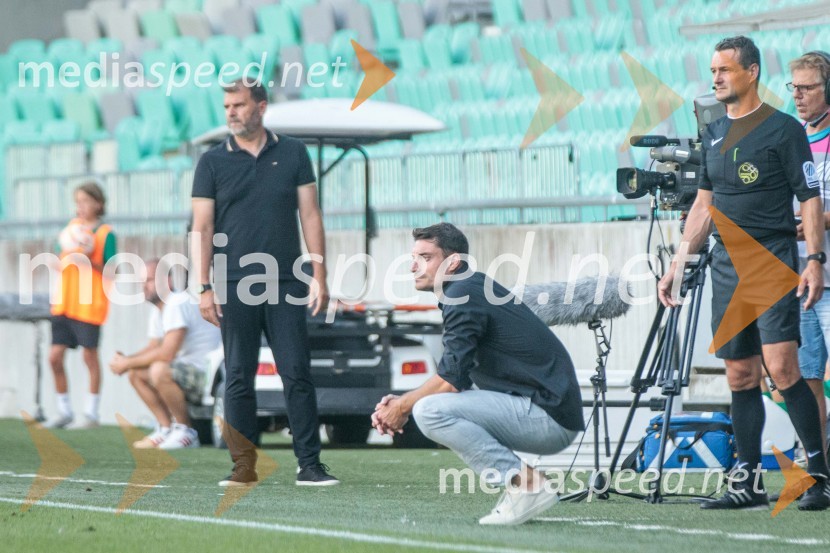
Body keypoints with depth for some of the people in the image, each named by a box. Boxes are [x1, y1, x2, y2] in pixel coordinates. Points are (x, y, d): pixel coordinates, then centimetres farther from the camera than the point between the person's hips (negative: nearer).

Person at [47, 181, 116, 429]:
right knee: (55, 357, 2)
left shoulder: (105, 234, -5)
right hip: (64, 303, 5)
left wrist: (91, 262, -21)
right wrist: (64, 257, -5)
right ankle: (64, 411, 14)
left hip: (90, 304, -5)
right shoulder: (72, 226, 11)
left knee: (90, 355, 0)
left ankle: (91, 413, 9)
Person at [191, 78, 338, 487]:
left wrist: (319, 275, 1)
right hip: (234, 289, 0)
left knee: (297, 375, -3)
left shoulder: (292, 154, 8)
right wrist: (205, 288, -5)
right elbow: (202, 228, 3)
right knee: (238, 378, 2)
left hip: (285, 285, 0)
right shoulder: (213, 162, 6)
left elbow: (310, 215, 8)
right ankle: (243, 465, 6)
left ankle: (309, 465, -2)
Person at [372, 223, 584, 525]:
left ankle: (527, 483, -15)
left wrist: (403, 406, -1)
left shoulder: (463, 295, -12)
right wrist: (403, 401, 11)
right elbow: (456, 376, 22)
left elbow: (451, 380, -16)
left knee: (431, 411, -20)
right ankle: (520, 480, 10)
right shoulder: (476, 287, 18)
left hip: (548, 418, -10)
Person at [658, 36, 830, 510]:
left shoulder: (783, 130, -4)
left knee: (781, 366, -17)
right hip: (727, 262, 7)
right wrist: (679, 263, 17)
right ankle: (749, 483, 8)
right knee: (740, 375, 6)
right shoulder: (714, 133, 15)